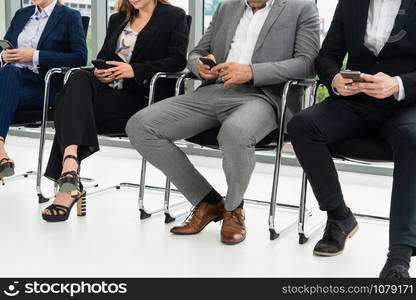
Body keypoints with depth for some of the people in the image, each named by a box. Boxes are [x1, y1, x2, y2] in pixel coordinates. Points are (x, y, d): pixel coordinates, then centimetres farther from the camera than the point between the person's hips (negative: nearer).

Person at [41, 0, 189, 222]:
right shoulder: (117, 19, 28)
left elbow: (178, 60, -4)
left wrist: (135, 70, -15)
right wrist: (99, 71, 3)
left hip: (141, 96, -5)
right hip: (108, 88, 5)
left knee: (77, 101, -30)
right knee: (79, 79, -31)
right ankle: (70, 164, -49)